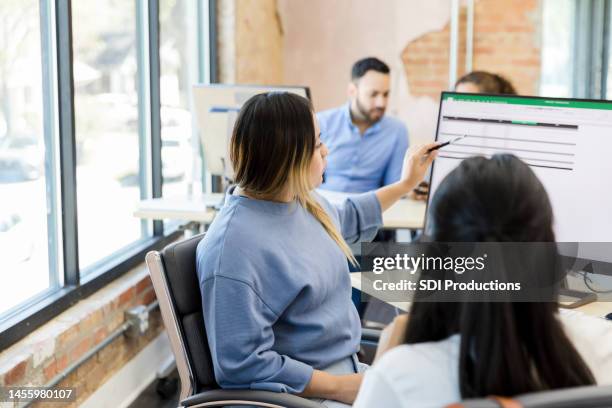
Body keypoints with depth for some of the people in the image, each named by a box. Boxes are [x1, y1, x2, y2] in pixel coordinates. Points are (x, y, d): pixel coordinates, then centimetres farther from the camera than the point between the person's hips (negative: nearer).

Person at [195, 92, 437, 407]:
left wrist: (406, 184, 33)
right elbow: (241, 365, -24)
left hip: (349, 369, 9)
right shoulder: (234, 246, -23)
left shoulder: (302, 202, 4)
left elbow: (344, 219, 29)